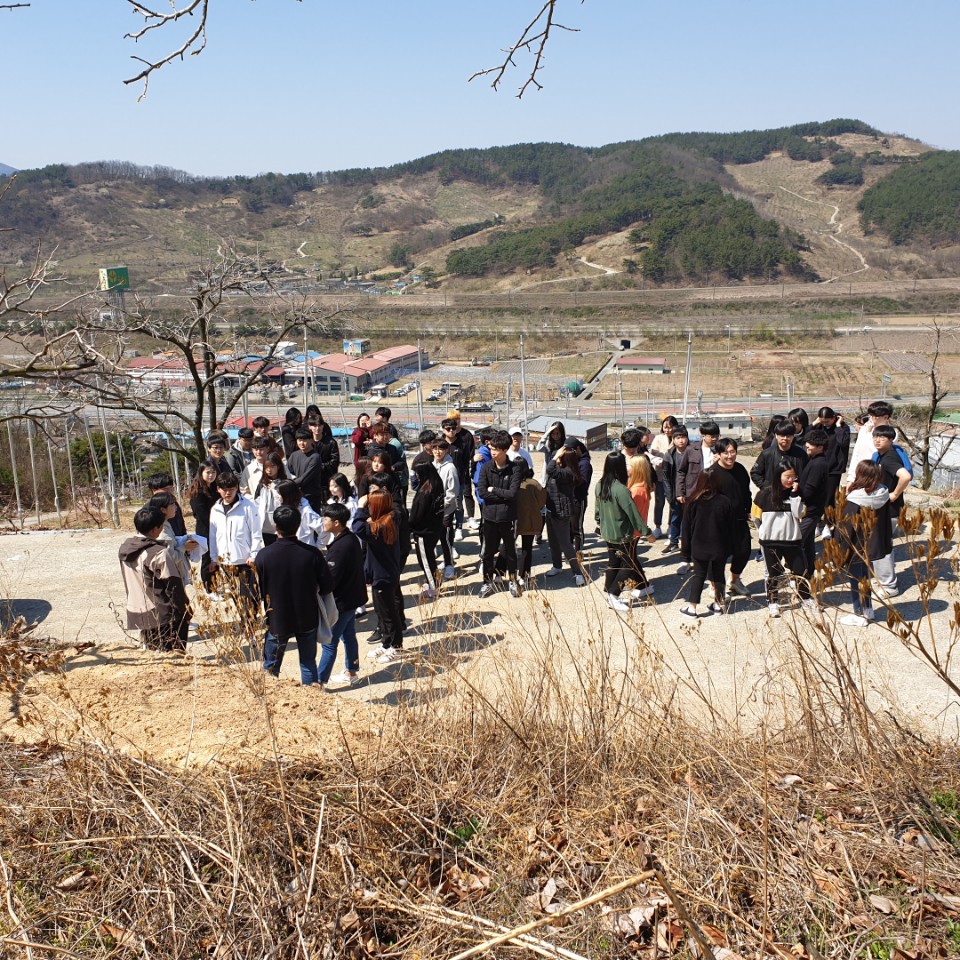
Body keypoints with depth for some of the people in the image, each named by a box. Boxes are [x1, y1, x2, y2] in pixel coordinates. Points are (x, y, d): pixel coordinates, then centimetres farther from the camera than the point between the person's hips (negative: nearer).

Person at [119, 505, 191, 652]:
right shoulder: (159, 553, -20)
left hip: (136, 613, 8)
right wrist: (186, 610, -6)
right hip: (161, 615, -8)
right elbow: (173, 586, -15)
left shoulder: (125, 548, 5)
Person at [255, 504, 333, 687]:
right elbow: (327, 586, -8)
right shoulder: (312, 554, -15)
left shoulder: (264, 555, -16)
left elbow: (257, 591, -9)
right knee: (309, 663, 16)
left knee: (271, 667, 16)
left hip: (277, 620, -1)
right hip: (307, 619, 1)